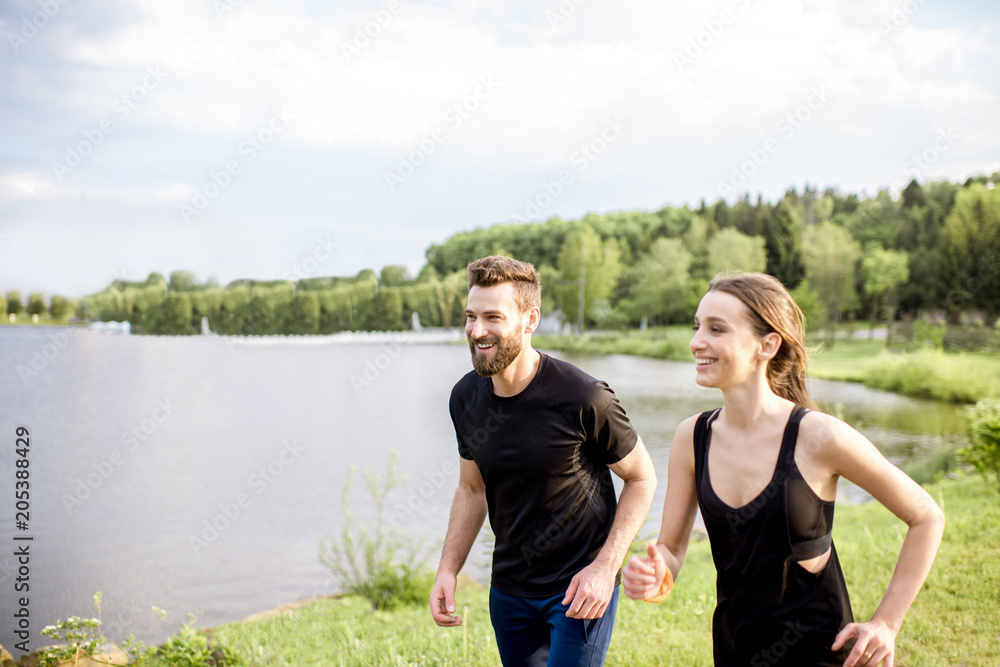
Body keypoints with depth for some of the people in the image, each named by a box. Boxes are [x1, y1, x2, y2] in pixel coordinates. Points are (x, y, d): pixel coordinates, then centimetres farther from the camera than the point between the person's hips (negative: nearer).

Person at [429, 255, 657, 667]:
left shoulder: (583, 399, -20)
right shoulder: (465, 398, -4)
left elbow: (641, 479, -8)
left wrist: (605, 567, -16)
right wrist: (448, 569, -1)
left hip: (579, 589, -5)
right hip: (509, 589, 5)